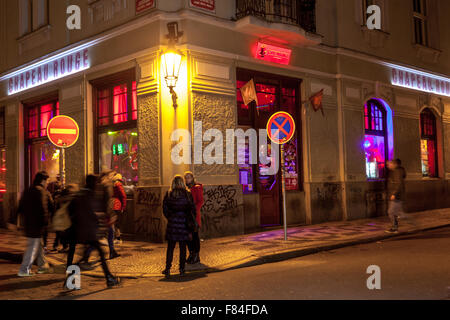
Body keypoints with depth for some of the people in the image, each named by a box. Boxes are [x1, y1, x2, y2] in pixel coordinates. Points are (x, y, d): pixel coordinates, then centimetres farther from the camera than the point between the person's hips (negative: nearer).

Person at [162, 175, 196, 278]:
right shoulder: (187, 194, -4)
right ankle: (182, 269, 12)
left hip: (172, 223, 0)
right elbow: (192, 209, -2)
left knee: (170, 247, 6)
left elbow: (165, 209, 1)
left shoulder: (168, 194, -2)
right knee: (183, 247, 8)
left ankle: (167, 269, 5)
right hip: (184, 223, 0)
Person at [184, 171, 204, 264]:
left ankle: (197, 256, 4)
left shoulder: (197, 188, -4)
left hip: (194, 214, -6)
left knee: (194, 234, -3)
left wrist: (195, 209, -21)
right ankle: (191, 254, 19)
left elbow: (201, 201, -8)